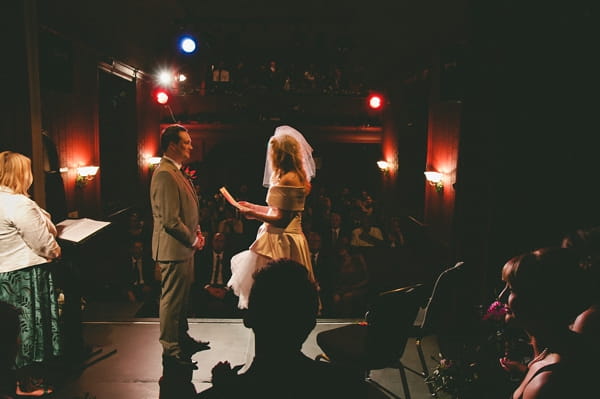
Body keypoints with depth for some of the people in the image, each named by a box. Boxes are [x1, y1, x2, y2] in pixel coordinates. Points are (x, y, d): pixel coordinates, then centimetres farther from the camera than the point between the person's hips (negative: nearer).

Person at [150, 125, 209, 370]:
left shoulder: (176, 172, 14)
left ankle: (182, 338, 37)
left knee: (182, 296, 21)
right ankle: (170, 350, 13)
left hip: (184, 247, 11)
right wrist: (193, 240, -13)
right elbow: (170, 220, -24)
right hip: (173, 248, -11)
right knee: (172, 299, 1)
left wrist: (196, 232, 8)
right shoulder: (164, 174, -20)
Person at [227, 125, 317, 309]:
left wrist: (254, 214, -20)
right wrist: (253, 206, 19)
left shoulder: (287, 179, -19)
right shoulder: (294, 177, 13)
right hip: (281, 238, 11)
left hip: (281, 242, -11)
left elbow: (281, 219, -22)